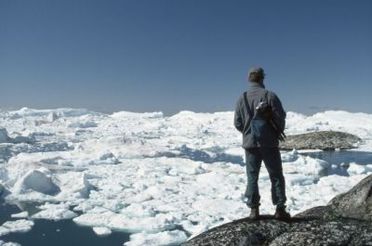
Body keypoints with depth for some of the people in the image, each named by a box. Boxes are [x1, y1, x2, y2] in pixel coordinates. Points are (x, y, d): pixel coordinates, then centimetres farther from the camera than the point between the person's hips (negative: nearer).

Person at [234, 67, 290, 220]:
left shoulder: (242, 98, 0)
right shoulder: (269, 96, -9)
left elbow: (237, 123, 2)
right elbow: (280, 117, -8)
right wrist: (278, 132, 11)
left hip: (249, 144, 3)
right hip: (269, 143, -2)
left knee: (252, 177, 9)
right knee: (276, 176, 8)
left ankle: (254, 210, 9)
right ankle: (280, 209, 9)